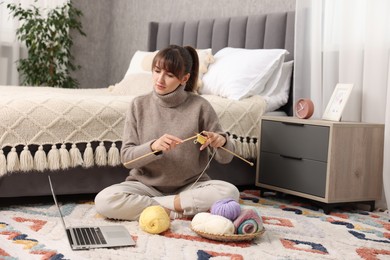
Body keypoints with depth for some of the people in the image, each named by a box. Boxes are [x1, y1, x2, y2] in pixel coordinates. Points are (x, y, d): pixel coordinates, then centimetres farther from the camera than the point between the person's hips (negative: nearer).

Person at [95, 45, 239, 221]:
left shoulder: (199, 106, -6)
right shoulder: (139, 105, -3)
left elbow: (225, 157, -3)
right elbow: (126, 157, -7)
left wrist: (221, 142, -27)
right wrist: (153, 146, -27)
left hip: (190, 186, 0)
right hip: (146, 185, 1)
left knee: (229, 192, -29)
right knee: (104, 201, -27)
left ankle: (149, 205, -16)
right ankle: (180, 211, -15)